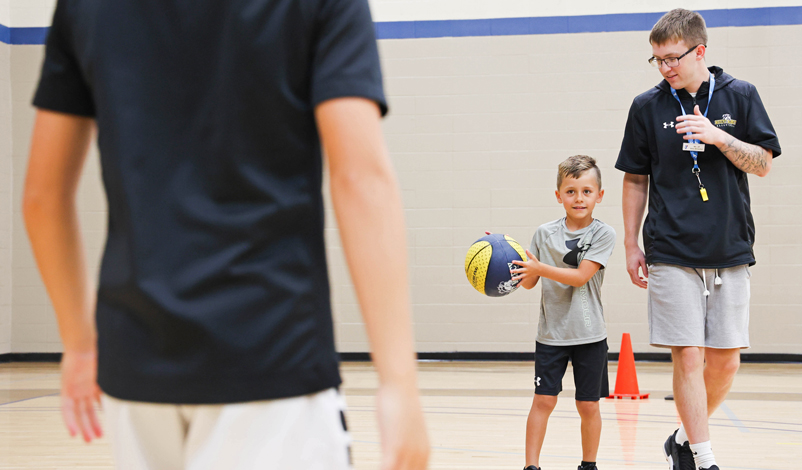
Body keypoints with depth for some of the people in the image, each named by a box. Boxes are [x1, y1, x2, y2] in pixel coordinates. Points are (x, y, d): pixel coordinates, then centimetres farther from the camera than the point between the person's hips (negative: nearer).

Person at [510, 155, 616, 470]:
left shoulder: (603, 234, -6)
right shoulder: (545, 233, 1)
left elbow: (581, 276, -16)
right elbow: (529, 282, 4)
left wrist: (539, 268, -25)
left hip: (589, 334, -1)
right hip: (551, 332, 1)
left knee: (588, 405, 7)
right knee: (544, 400, -2)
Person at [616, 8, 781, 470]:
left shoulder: (740, 96, 4)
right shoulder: (647, 106, 4)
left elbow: (764, 163, 2)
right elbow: (636, 180, 9)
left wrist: (717, 137, -14)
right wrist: (631, 245, 7)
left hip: (730, 251, 1)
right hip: (672, 254, -1)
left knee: (726, 360, 4)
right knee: (688, 358, -7)